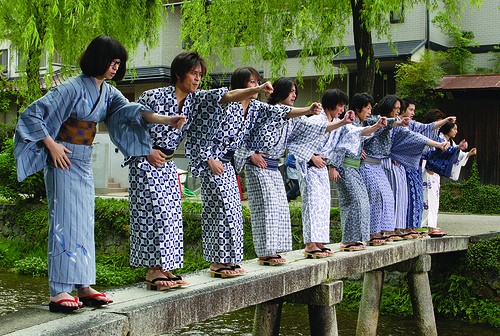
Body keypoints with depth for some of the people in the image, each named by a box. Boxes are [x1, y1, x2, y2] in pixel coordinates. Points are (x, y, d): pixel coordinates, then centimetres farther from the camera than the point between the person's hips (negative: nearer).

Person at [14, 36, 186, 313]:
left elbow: (130, 110, -7)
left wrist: (165, 120, -22)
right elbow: (31, 114, -14)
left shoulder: (108, 92, 8)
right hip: (63, 160, -8)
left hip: (85, 164, 8)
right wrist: (51, 146, -16)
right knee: (65, 222, -10)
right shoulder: (73, 87, -14)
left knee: (84, 224, 7)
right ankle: (59, 292, -9)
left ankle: (83, 286, 12)